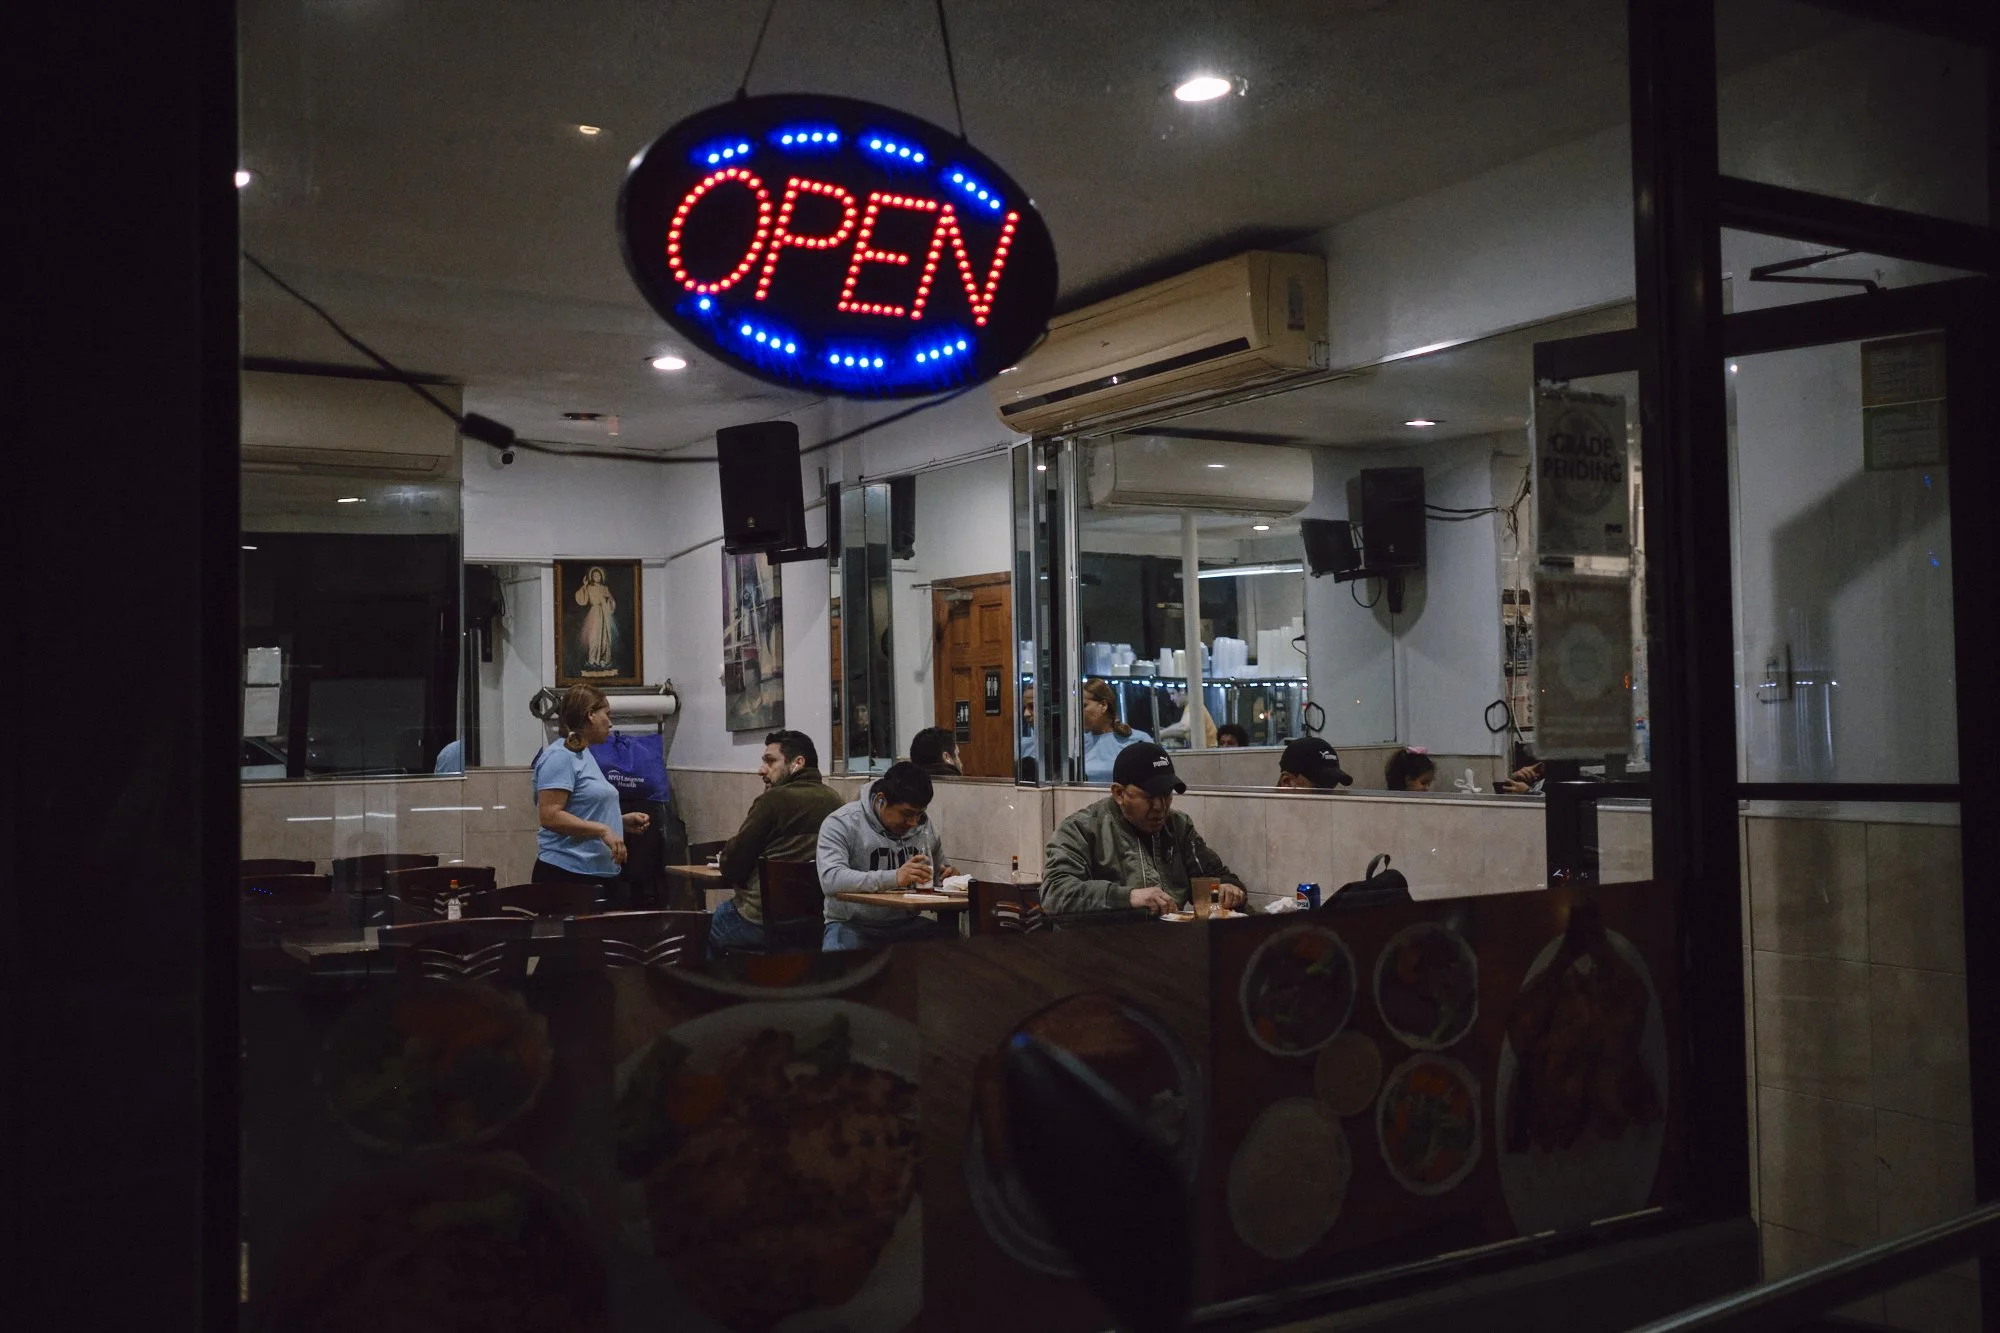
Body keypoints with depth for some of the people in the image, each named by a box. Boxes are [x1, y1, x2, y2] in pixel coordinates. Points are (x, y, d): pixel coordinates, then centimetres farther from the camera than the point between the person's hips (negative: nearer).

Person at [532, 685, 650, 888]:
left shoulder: (585, 755, 18)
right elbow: (550, 816, -21)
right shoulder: (559, 757, -11)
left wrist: (623, 821, 13)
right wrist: (603, 830, -24)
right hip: (566, 874, -10)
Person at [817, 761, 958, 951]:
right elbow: (830, 880, -26)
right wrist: (893, 878, -34)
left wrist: (947, 876, -1)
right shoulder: (842, 823, -9)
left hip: (906, 924, 5)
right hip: (853, 925, -5)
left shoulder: (925, 826, 9)